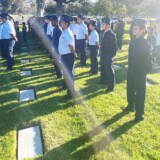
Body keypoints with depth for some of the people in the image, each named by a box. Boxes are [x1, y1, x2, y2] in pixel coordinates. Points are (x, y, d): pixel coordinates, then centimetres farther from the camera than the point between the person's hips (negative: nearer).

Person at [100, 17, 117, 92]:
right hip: (103, 55, 9)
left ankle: (111, 87, 14)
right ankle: (103, 81, 44)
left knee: (109, 71, 2)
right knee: (103, 69, 23)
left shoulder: (111, 34, -21)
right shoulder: (105, 32, 4)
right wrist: (102, 53, 13)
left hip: (108, 56, -9)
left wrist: (112, 55, -13)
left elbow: (114, 47, -18)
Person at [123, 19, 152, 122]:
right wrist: (130, 67, 12)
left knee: (139, 92, 3)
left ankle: (139, 114, 15)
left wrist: (147, 70, -11)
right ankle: (131, 106, 42)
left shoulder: (144, 43, -18)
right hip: (131, 70, 8)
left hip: (140, 72, -7)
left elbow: (148, 58, -15)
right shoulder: (133, 40, 3)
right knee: (130, 89, 21)